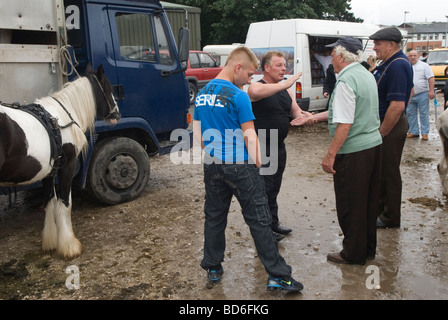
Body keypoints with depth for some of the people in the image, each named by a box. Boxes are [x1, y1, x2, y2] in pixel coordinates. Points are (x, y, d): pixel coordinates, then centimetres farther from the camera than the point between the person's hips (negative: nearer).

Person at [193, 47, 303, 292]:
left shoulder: (202, 95, 8)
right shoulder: (238, 96, -13)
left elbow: (198, 134, 13)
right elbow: (249, 136, -12)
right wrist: (257, 164, -1)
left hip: (212, 167, 7)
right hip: (240, 166, -6)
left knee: (214, 217, 16)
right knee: (259, 220, 0)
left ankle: (213, 268, 29)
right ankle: (277, 275, 7)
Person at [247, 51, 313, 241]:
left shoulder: (285, 89, 11)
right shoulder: (256, 86, -13)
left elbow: (297, 112, 11)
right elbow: (256, 92, -38)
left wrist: (304, 116, -11)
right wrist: (284, 84, -38)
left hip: (279, 146, 8)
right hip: (262, 148, -8)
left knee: (274, 188, 19)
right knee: (264, 189, 0)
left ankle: (273, 224, 34)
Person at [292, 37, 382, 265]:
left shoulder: (346, 81, -18)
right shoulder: (366, 74, 12)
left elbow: (345, 123, -23)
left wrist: (330, 155, -19)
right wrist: (314, 117, 19)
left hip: (353, 151, -10)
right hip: (374, 143, 10)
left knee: (350, 204, 5)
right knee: (369, 200, 19)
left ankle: (354, 254, 18)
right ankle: (368, 248, 33)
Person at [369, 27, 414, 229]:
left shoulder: (397, 66, -22)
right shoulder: (388, 63, 10)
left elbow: (398, 105, -28)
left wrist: (382, 133, -23)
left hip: (390, 126, -10)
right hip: (383, 123, 10)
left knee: (389, 173, 2)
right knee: (381, 170, 21)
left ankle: (391, 218, 17)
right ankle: (381, 208, 37)